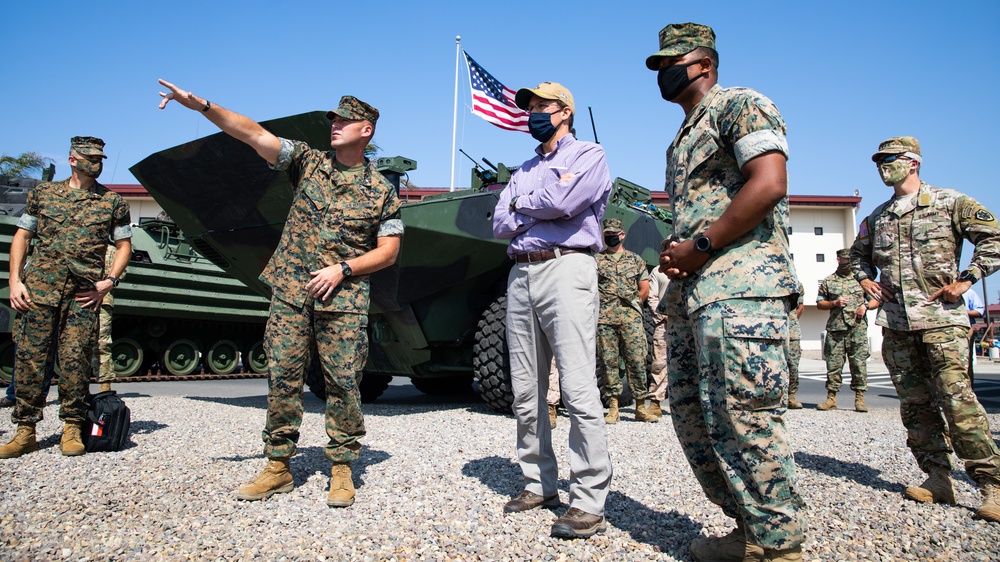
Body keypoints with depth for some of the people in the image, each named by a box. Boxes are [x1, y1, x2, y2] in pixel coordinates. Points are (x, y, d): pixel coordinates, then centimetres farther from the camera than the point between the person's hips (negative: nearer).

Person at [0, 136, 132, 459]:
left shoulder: (113, 201, 10)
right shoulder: (43, 193, 13)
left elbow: (124, 246, 11)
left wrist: (109, 281, -3)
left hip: (83, 294, -1)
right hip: (38, 287, 1)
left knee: (75, 359, -4)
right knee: (29, 356, 0)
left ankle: (72, 429, 7)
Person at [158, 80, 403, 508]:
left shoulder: (380, 190, 4)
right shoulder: (308, 161, 8)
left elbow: (389, 250, 2)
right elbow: (254, 135, -3)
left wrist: (342, 269, -9)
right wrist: (201, 106, -14)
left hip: (343, 298, -2)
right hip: (290, 292, 2)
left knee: (343, 383, -2)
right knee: (282, 378, 4)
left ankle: (342, 470, 11)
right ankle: (278, 467, 16)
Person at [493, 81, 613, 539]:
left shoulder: (589, 155, 8)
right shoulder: (523, 171, 26)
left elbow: (563, 201, -12)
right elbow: (500, 226, 12)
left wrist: (521, 204, 5)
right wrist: (541, 207, -2)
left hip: (565, 268, -7)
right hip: (520, 274, 7)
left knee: (577, 389, -13)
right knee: (525, 393, 6)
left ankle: (589, 502, -8)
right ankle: (539, 484, 17)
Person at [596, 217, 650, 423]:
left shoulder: (635, 259, 14)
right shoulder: (595, 259, 11)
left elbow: (645, 289, 16)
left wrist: (632, 306, 11)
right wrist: (597, 308, 2)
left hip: (631, 318, 0)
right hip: (604, 319, 0)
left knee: (637, 359, -4)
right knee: (609, 361, 0)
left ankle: (640, 407, 4)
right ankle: (613, 407, 5)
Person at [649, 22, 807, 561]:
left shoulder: (740, 105, 1)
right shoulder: (682, 140, 28)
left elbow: (768, 183, -14)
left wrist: (699, 248, -13)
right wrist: (672, 254, 8)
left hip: (739, 287, -10)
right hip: (689, 293, 10)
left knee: (742, 416, -12)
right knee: (691, 415, 10)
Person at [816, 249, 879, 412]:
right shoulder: (828, 281, 13)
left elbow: (876, 300, 15)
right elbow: (819, 304, 12)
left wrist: (865, 305, -5)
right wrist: (834, 303, -5)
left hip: (858, 328, 0)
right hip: (835, 329, 0)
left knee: (859, 363, -2)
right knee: (834, 364, -1)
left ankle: (859, 398, 6)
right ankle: (831, 398, 3)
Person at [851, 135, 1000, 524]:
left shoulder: (950, 203, 2)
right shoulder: (877, 217, 16)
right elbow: (858, 254, 31)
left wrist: (965, 280, -8)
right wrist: (866, 280, 13)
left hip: (941, 317, -5)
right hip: (895, 321, 5)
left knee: (956, 397, -12)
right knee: (914, 402, 6)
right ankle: (938, 479, 14)